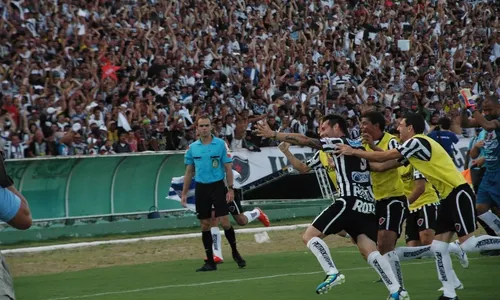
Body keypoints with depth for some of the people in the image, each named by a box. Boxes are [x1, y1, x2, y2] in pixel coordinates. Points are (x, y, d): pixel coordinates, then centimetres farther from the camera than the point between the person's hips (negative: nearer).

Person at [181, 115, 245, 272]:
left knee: (225, 222, -9)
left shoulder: (220, 144, -2)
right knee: (205, 225, 4)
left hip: (217, 186, -3)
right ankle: (210, 262, 10)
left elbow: (228, 168, -2)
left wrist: (230, 189, -9)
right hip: (201, 188, 3)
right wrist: (184, 193, 9)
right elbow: (189, 172, 13)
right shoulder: (192, 147, 6)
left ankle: (235, 253, 12)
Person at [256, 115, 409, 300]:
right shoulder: (359, 146, 23)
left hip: (349, 202, -8)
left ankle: (332, 274, -16)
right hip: (368, 206, 8)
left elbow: (304, 140, -2)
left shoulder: (339, 143, 2)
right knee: (369, 251, 1)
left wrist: (273, 135, 1)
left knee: (309, 236, -2)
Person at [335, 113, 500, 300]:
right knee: (438, 246, 4)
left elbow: (384, 157, -12)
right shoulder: (414, 147, 16)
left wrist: (353, 152, -4)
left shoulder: (417, 142, -13)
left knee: (468, 244, -18)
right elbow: (386, 164, 16)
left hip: (459, 193, -10)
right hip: (449, 196, 10)